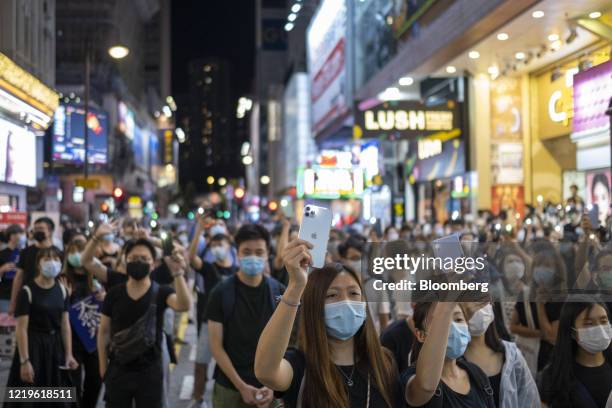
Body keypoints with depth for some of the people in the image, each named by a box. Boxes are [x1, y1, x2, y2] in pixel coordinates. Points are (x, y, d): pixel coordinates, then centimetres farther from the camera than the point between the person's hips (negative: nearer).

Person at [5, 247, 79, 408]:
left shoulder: (62, 290, 5)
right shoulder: (27, 291, -12)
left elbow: (65, 325, 7)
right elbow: (21, 329, -14)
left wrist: (69, 355, 2)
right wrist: (24, 361, -18)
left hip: (55, 346, 5)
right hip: (33, 346, -5)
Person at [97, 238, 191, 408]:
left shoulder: (161, 292, -8)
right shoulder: (114, 293, -2)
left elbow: (184, 305, -30)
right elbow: (104, 332, 6)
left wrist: (178, 274, -46)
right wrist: (103, 367, 4)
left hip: (150, 371, -1)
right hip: (118, 370, 2)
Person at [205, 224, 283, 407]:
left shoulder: (279, 292, -2)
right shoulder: (221, 292, -7)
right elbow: (216, 345, -7)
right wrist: (241, 386, -13)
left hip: (268, 388, 1)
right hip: (229, 388, -1)